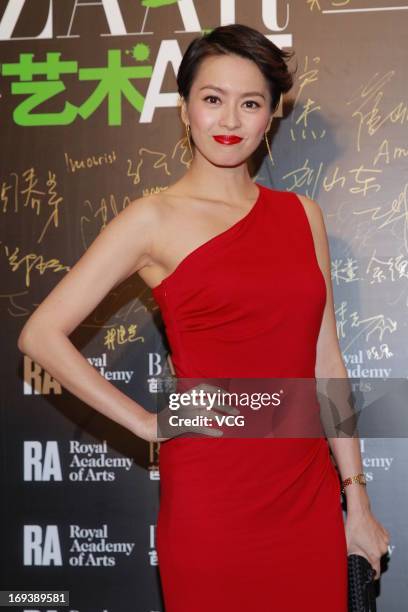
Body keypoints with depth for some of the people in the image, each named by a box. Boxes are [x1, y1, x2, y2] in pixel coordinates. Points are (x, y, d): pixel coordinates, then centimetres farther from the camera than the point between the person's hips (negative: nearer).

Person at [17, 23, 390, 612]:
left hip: (309, 494, 4)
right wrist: (147, 423, -8)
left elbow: (325, 360, 9)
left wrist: (357, 503, 8)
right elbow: (41, 334, -7)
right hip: (211, 495, -4)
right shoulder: (155, 220, -4)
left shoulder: (300, 213, 9)